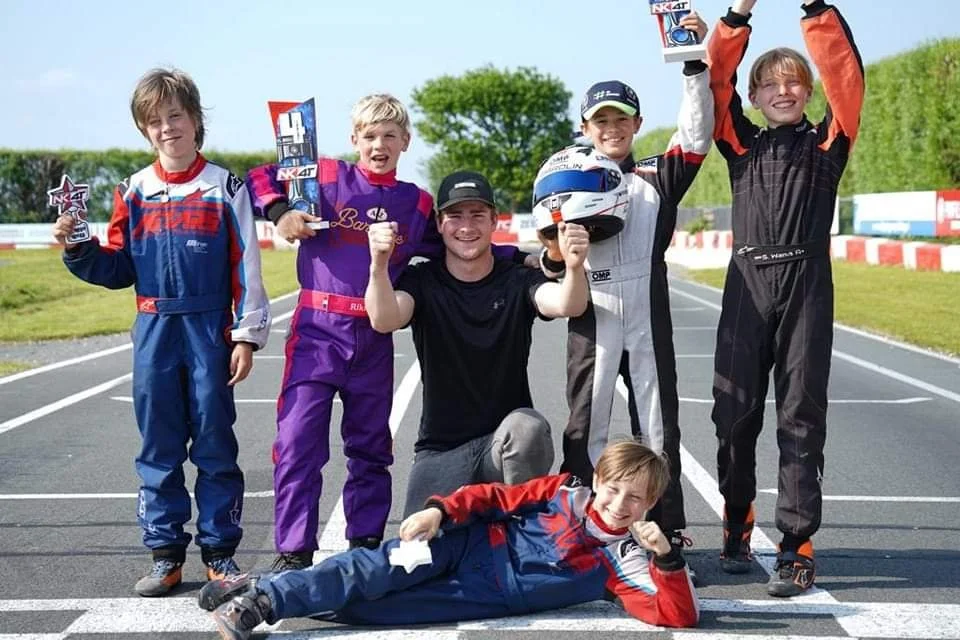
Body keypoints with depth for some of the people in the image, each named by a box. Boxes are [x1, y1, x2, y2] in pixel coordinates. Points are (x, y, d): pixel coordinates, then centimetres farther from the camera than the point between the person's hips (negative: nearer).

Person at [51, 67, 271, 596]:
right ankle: (165, 553, 16)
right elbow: (117, 270, 10)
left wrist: (247, 335, -6)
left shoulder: (224, 187, -1)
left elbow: (246, 267, -2)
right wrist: (77, 249, -7)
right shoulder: (135, 191, 7)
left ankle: (219, 551, 14)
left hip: (210, 331, -3)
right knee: (158, 449, 7)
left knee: (214, 444, 3)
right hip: (154, 333, 3)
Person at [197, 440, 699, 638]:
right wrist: (440, 510, -13)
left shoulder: (625, 563, 0)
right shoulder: (565, 490, 3)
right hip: (472, 546, 1)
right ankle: (259, 597, -21)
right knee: (375, 569, -25)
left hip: (491, 596, -1)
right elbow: (493, 498, 4)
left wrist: (666, 557, -27)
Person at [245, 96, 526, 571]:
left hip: (375, 339, 4)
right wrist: (280, 212, -14)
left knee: (370, 447, 13)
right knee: (298, 442, -7)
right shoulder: (326, 177, 1)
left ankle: (366, 544, 26)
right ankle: (293, 551, 1)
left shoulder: (418, 204, 11)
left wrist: (520, 256, 15)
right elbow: (258, 179, 5)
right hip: (318, 330, -3)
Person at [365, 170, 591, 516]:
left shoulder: (519, 280, -1)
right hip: (440, 449, 1)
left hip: (507, 440, -1)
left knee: (528, 428, -34)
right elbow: (384, 320, -21)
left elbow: (567, 305, -22)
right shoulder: (422, 281, 0)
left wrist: (575, 268, -46)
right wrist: (379, 264, -42)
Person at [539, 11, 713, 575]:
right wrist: (554, 256, -16)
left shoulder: (658, 178, 10)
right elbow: (553, 263, 8)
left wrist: (696, 61, -11)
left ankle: (669, 530, 13)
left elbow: (697, 132, -4)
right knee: (586, 427, 3)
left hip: (648, 317, 1)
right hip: (591, 317, -1)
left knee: (658, 423, 6)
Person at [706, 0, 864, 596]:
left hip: (807, 284, -2)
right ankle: (737, 524, 22)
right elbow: (717, 82, 5)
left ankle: (797, 545, -2)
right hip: (748, 283, 2)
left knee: (802, 413, -3)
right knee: (736, 411, 3)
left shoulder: (827, 141, 10)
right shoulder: (742, 143, 14)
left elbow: (846, 76, -2)